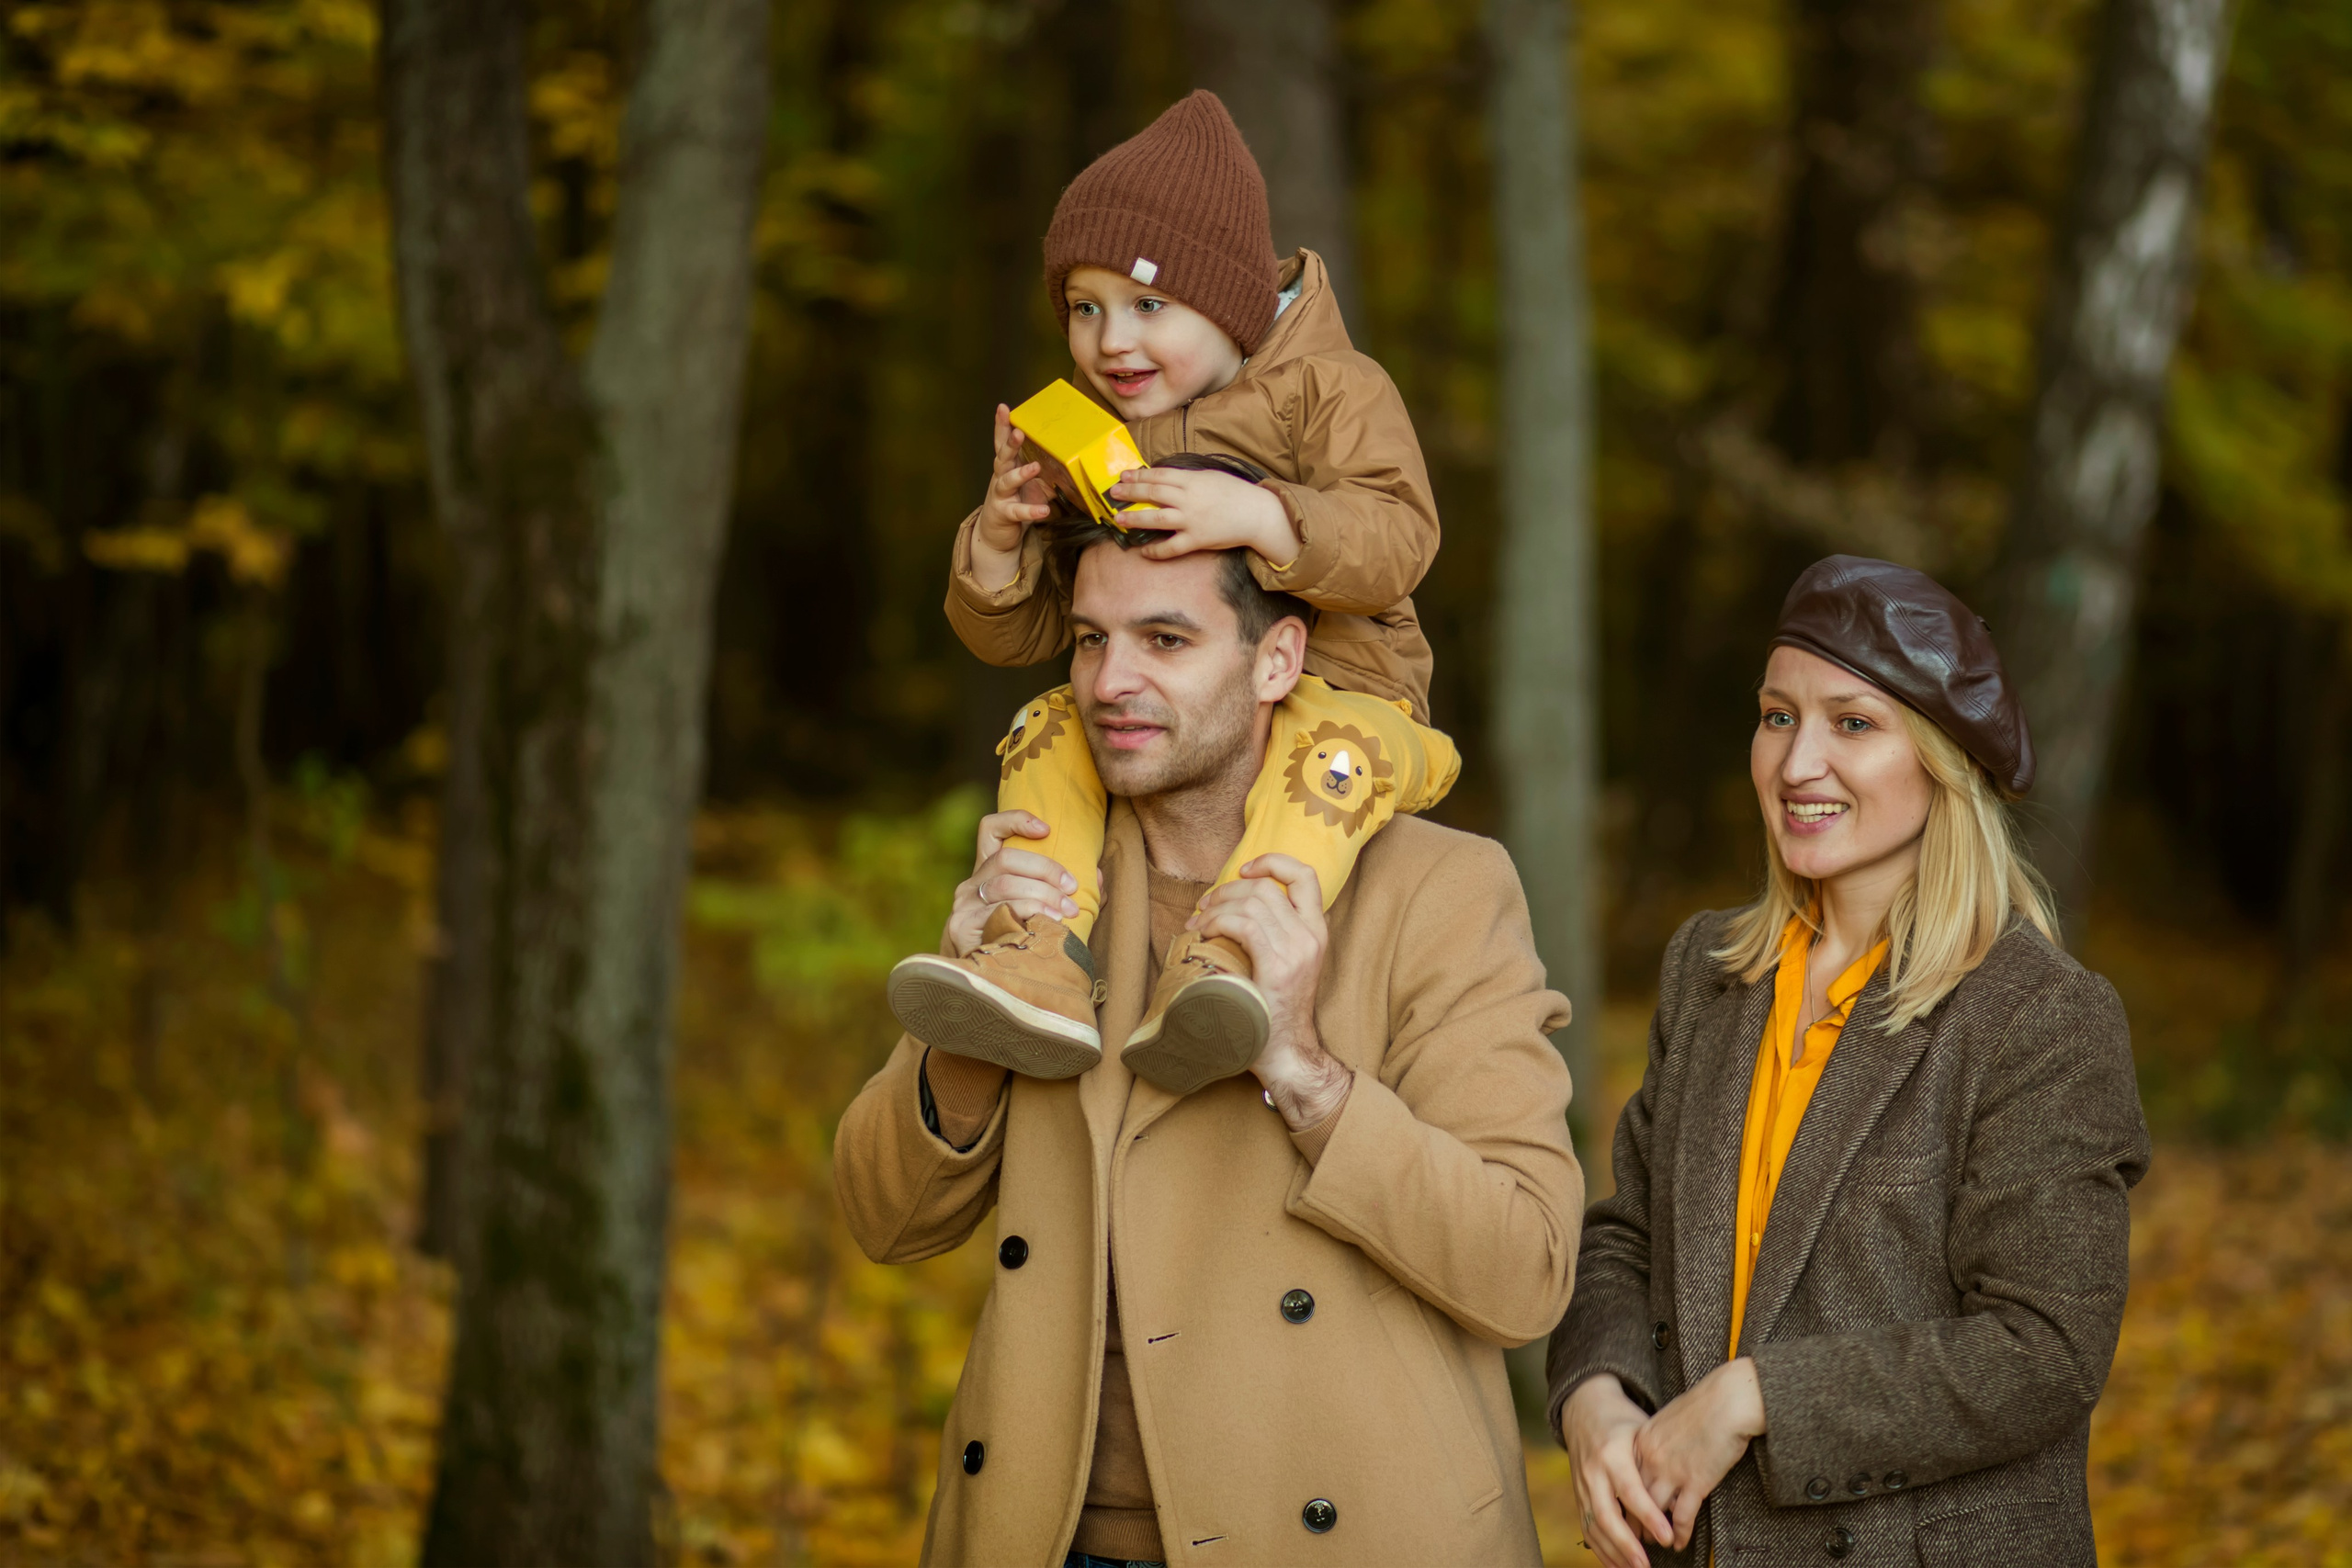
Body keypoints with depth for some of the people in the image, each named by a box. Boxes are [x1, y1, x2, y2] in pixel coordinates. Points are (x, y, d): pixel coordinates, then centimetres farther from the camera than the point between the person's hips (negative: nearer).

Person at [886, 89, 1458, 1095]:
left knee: (1339, 749, -36)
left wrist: (1255, 515, -33)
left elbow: (1396, 539, -18)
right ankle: (1038, 957, -35)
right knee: (1046, 732, -19)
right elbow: (1020, 633, 13)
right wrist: (1000, 540, -9)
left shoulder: (1329, 390, 0)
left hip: (1335, 692, -5)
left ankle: (1221, 957, -56)